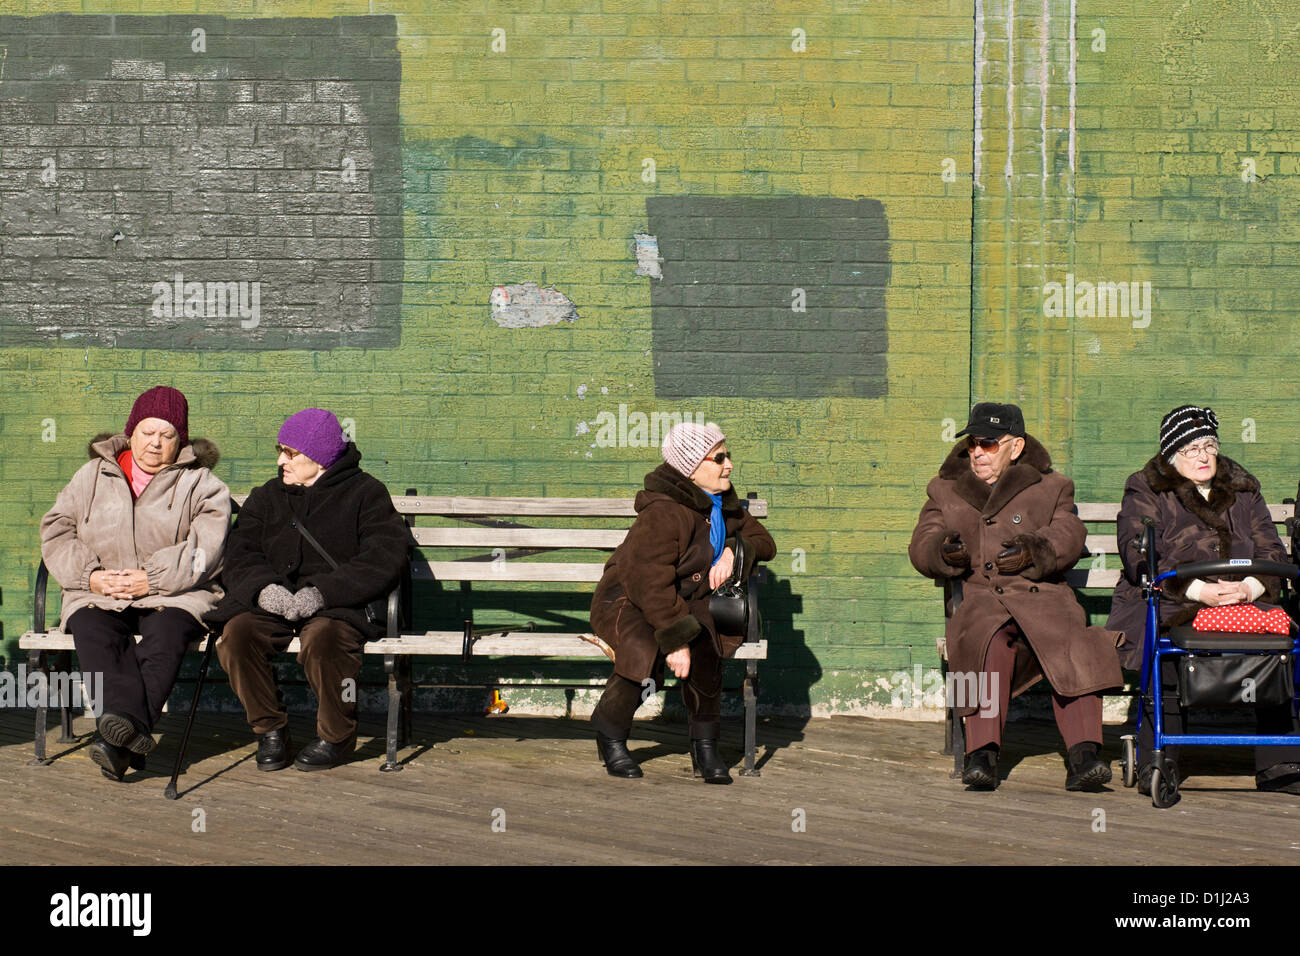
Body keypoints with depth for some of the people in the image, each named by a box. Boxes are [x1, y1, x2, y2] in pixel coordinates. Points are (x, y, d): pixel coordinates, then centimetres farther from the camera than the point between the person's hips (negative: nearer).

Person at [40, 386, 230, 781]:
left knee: (166, 634, -34)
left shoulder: (200, 484, 10)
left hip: (174, 596, -2)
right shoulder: (92, 476, 18)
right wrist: (90, 576, -8)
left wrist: (152, 579, -17)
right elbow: (56, 532, 10)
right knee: (93, 631, -31)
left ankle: (120, 741, -46)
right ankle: (129, 731, -49)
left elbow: (206, 548, -5)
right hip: (98, 596, 2)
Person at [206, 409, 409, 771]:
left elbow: (384, 559, -8)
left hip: (337, 606, -4)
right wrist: (264, 588, -15)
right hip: (273, 604, 4)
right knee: (236, 633, -27)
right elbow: (240, 557, 10)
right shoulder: (266, 497, 21)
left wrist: (321, 592, -20)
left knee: (323, 637, -37)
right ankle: (270, 730, -9)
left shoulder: (365, 493, 6)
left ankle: (336, 736, -12)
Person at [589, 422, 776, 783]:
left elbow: (763, 542, 16)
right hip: (628, 600, -6)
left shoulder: (724, 505, 5)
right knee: (644, 653, -36)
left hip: (684, 602, 6)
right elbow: (652, 581, -29)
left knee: (704, 644, -29)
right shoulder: (662, 512, -23)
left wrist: (733, 550, -8)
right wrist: (675, 639, -33)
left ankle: (704, 746, -14)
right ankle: (610, 734, -6)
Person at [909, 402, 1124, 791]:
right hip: (981, 599, 0)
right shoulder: (945, 493, 24)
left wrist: (1033, 551, -20)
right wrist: (945, 550, -11)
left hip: (1043, 597, 0)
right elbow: (921, 548, 14)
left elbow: (1068, 537, 2)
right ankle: (982, 753, -43)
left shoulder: (1050, 488, 19)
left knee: (1075, 649, -33)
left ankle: (1083, 757, -38)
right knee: (993, 643, -37)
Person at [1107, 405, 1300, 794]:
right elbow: (1140, 557, -7)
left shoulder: (1243, 492, 21)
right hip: (1163, 604, -3)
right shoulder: (1146, 493, 8)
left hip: (1242, 605, 3)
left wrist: (1249, 588, -10)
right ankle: (1158, 765, -29)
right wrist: (1198, 590, -20)